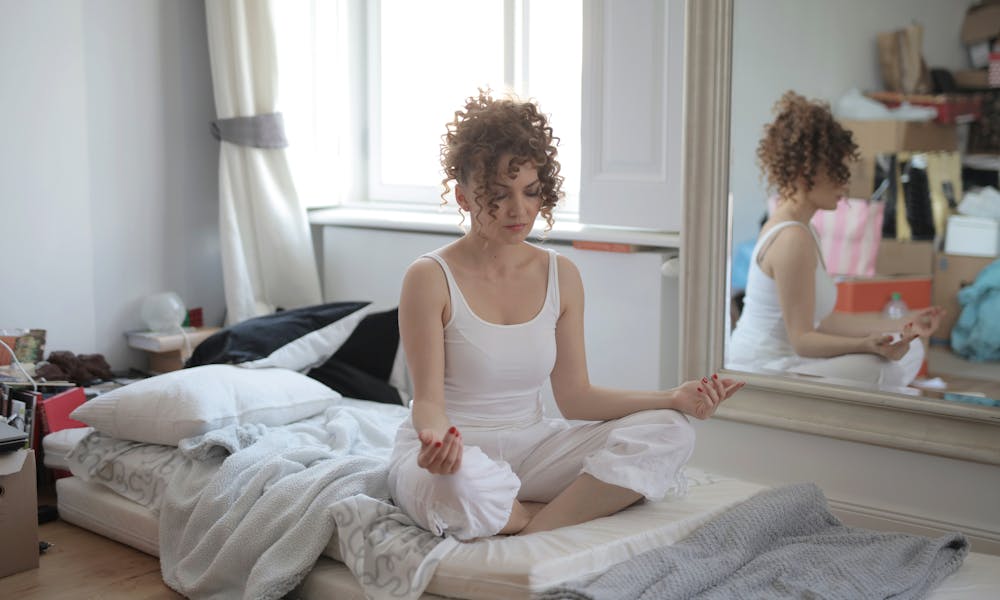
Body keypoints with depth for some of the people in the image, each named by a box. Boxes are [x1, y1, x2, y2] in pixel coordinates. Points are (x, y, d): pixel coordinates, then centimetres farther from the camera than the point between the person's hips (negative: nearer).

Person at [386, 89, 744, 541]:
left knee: (668, 433, -15)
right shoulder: (430, 278, -11)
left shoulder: (561, 276, 3)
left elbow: (574, 396, 3)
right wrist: (436, 436, -39)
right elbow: (428, 400, -13)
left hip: (528, 447, 5)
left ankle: (537, 528, -21)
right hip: (450, 454, -5)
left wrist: (675, 399, -10)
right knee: (466, 484, -42)